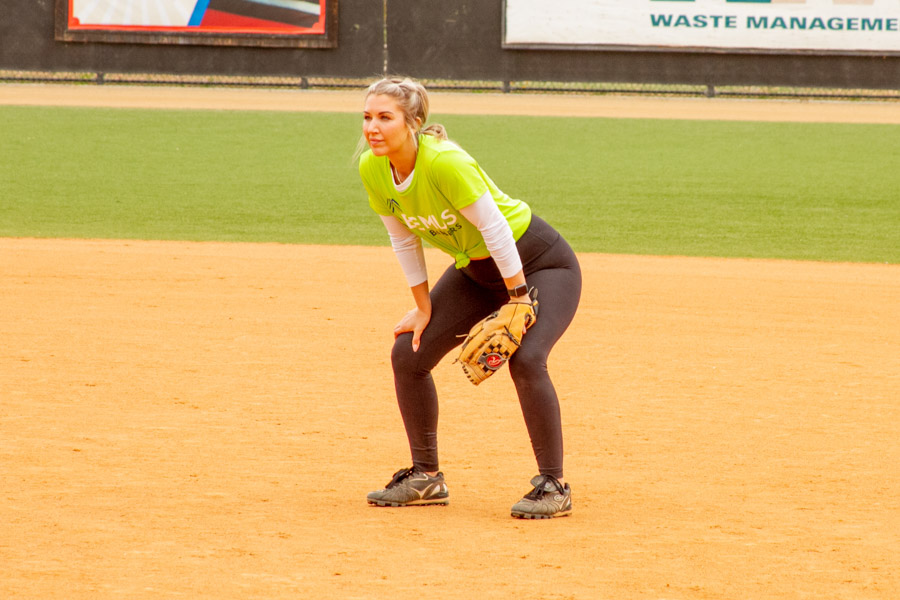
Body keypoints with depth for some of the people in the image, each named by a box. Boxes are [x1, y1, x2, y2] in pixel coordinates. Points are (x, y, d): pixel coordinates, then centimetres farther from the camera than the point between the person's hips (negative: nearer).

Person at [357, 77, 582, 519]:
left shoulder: (445, 162, -33)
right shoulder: (372, 169, -11)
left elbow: (494, 227, -28)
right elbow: (403, 240, 2)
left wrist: (518, 298, -23)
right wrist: (424, 308, 4)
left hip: (540, 262, -8)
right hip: (475, 270, 8)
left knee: (525, 360, -28)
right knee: (408, 354, 1)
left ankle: (553, 486, -14)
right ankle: (426, 476, 16)